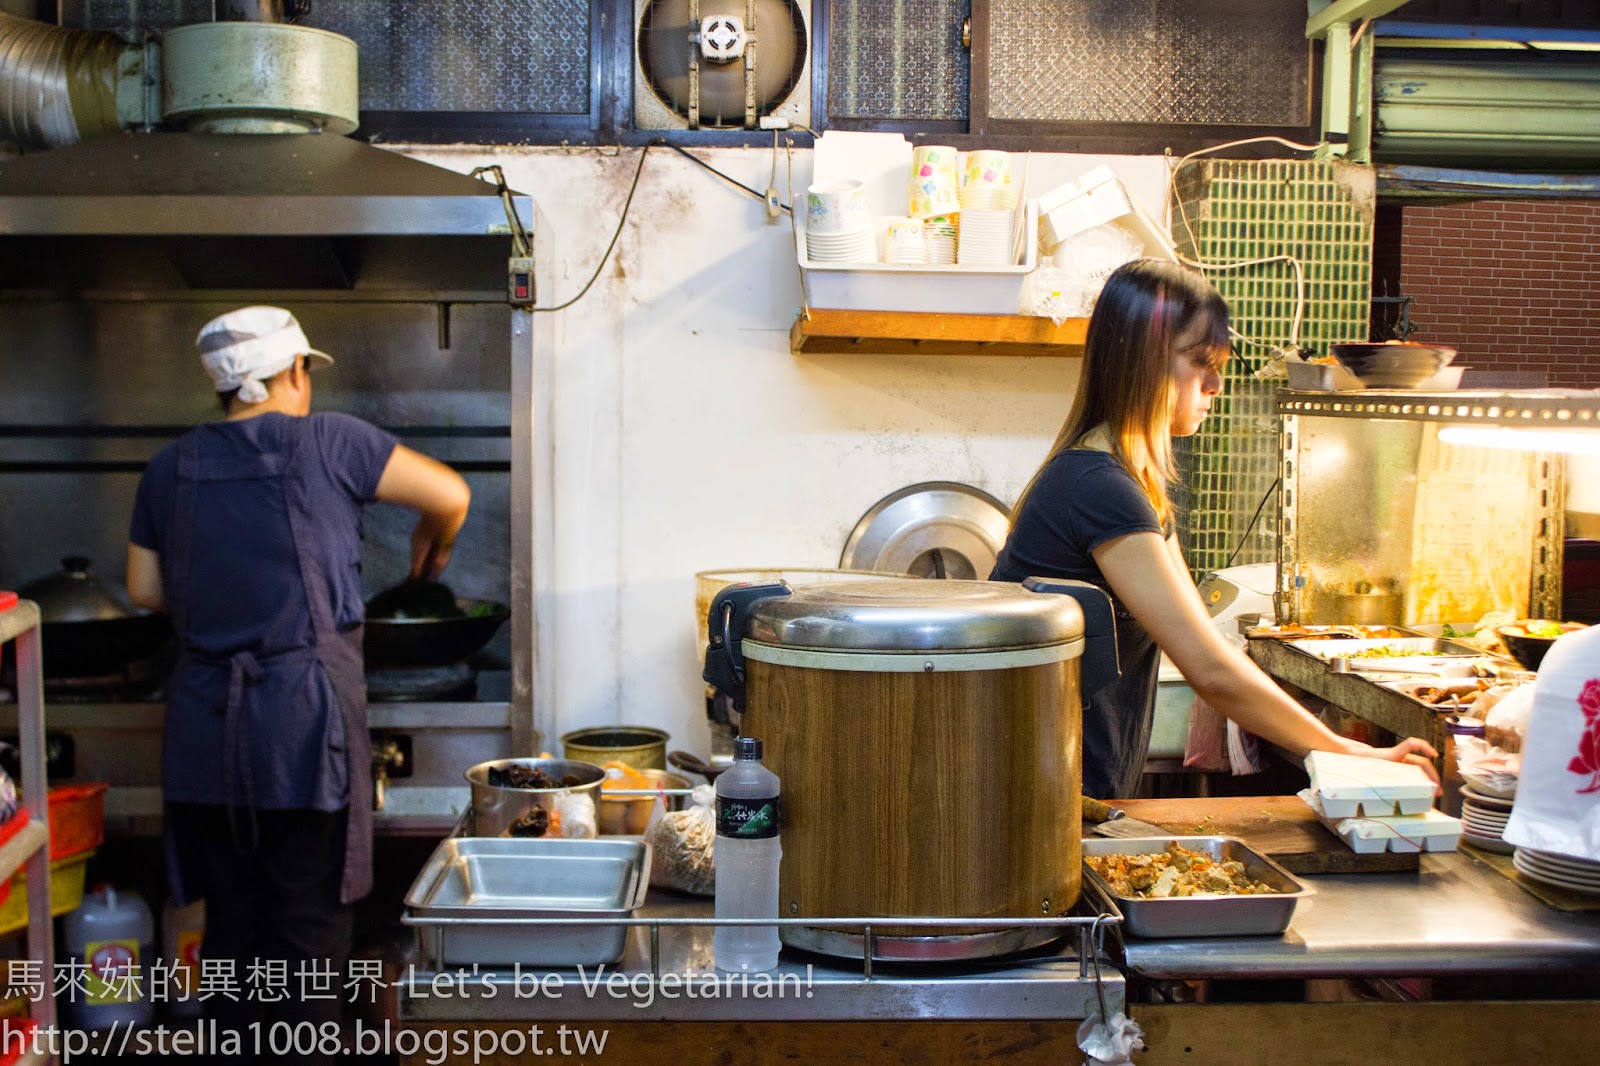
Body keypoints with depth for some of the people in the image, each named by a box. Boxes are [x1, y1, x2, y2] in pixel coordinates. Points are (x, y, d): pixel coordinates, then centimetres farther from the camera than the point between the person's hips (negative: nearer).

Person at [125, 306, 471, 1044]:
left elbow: (145, 591, 12)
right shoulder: (327, 441, -6)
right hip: (303, 719, -5)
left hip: (205, 727, 5)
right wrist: (431, 552, 14)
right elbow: (450, 495, -5)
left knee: (231, 921, 15)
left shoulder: (170, 467, 8)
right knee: (309, 926, 6)